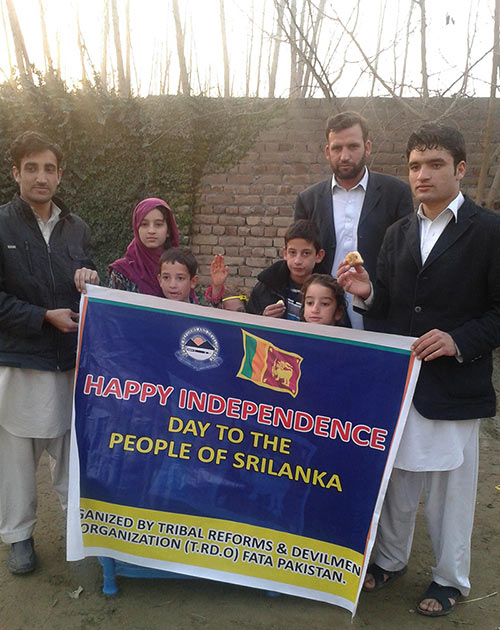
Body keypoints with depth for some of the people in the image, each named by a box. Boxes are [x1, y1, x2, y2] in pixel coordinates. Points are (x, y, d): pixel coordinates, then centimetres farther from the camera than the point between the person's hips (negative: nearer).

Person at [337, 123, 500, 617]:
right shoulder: (398, 233, 11)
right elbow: (389, 308, 12)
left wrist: (460, 341, -19)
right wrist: (366, 293, -8)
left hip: (454, 386, -4)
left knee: (451, 486, 8)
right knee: (395, 478, 16)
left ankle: (451, 578, 30)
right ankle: (390, 559, 37)